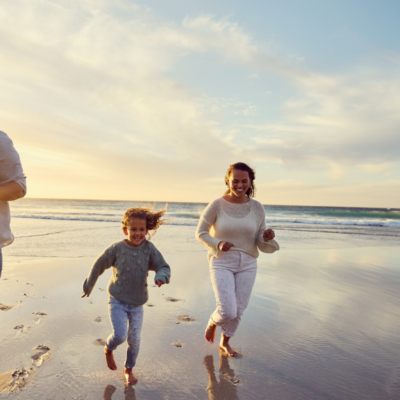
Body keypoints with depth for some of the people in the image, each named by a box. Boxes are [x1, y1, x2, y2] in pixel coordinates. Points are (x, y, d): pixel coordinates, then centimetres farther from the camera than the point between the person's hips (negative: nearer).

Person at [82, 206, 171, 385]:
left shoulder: (149, 248, -12)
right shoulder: (117, 248, -15)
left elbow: (163, 266, -9)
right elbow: (98, 266, -1)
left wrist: (161, 277, -33)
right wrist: (88, 286, 10)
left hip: (137, 304, 2)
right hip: (117, 302, -2)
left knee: (134, 339, 10)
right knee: (120, 335, -13)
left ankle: (129, 369, 37)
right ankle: (108, 349, 25)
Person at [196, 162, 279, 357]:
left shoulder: (257, 208, -2)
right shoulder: (217, 205, -11)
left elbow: (260, 242, 2)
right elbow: (200, 233, -3)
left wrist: (267, 237, -21)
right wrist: (218, 244, -20)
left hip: (247, 264, 4)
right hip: (222, 262, -3)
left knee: (238, 310, 14)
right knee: (227, 311, -10)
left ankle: (225, 342, 42)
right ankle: (213, 322, 28)